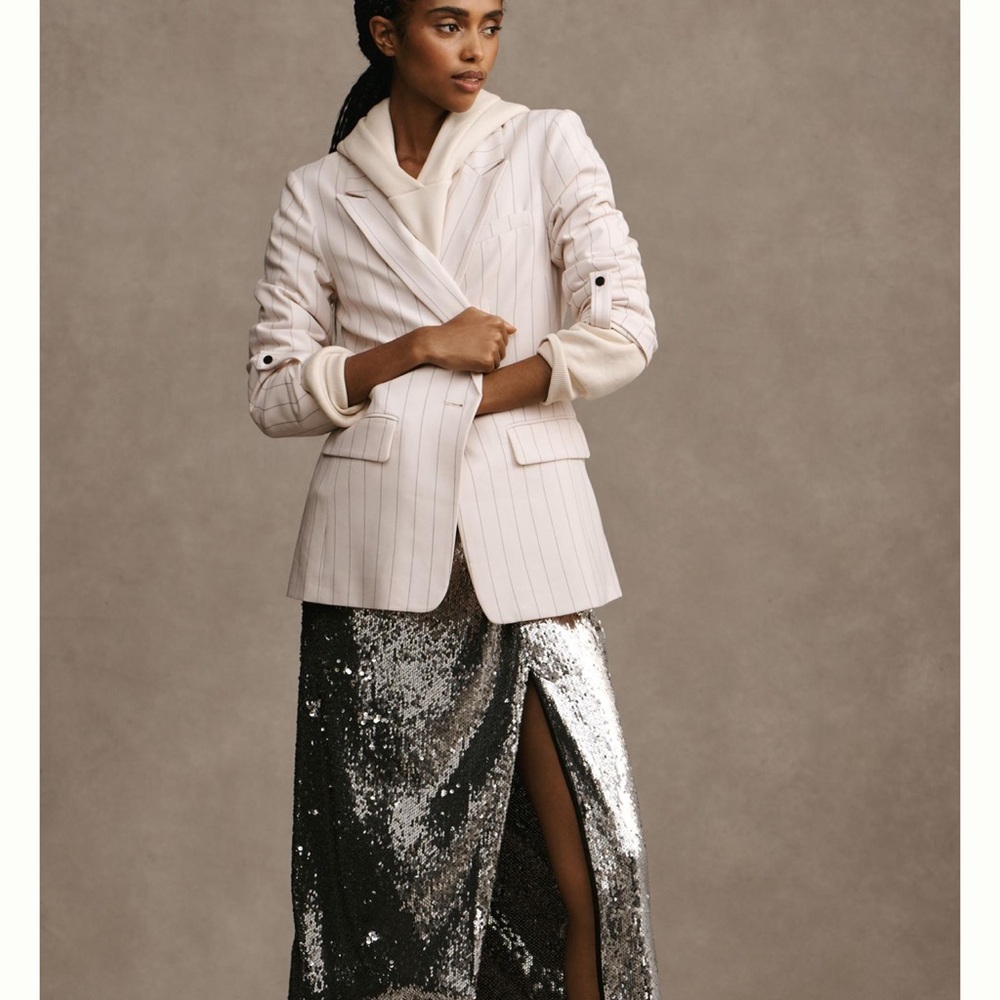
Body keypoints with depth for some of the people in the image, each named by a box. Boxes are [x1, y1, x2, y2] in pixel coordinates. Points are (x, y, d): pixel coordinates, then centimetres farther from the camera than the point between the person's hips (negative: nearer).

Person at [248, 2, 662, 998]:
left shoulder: (547, 146, 8)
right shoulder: (319, 194, 10)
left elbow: (623, 331, -2)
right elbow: (274, 393, 6)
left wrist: (462, 399, -5)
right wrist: (423, 349, -6)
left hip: (524, 522, 0)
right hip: (378, 545, 1)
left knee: (585, 854, -5)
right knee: (386, 848, 2)